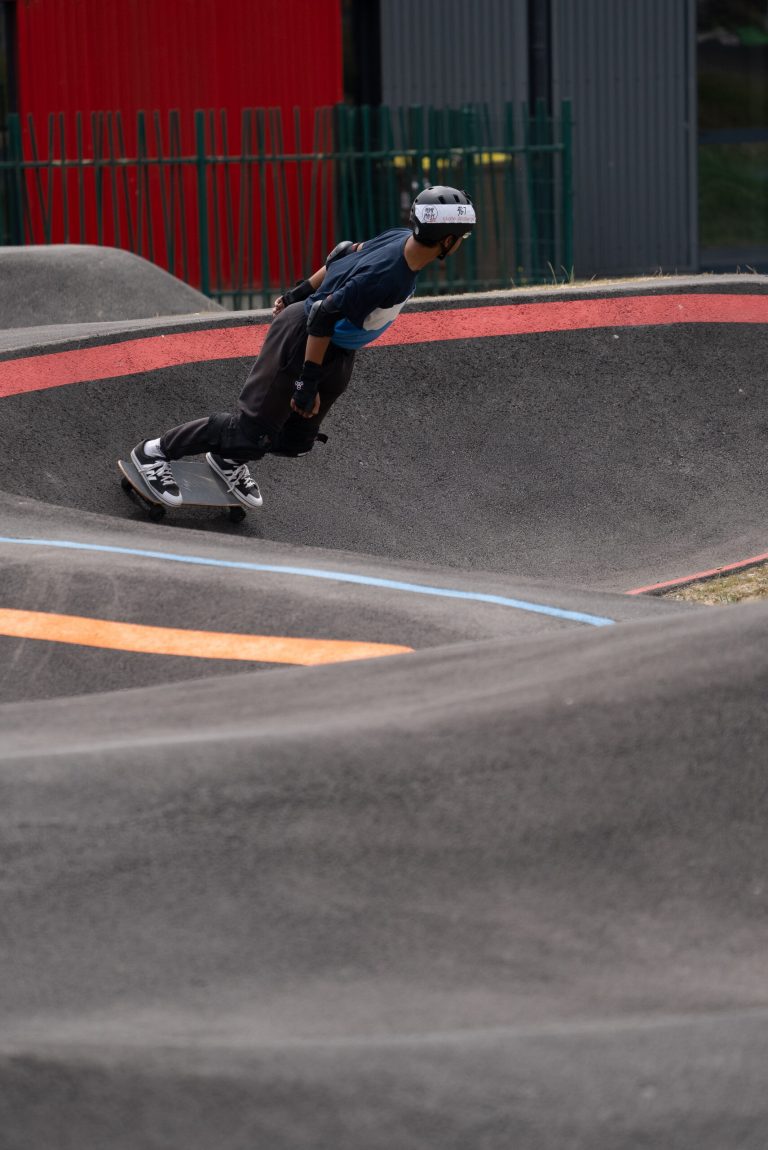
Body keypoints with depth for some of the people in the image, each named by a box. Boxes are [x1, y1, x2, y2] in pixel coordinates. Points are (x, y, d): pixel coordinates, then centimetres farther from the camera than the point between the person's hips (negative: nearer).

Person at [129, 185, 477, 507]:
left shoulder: (402, 240, -9)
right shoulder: (385, 277, -35)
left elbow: (345, 255, 6)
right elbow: (322, 318, -30)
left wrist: (301, 293, 19)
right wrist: (308, 382, -23)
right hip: (303, 339, -9)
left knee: (297, 440, 13)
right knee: (252, 431, -5)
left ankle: (230, 458, 39)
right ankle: (155, 451, 10)